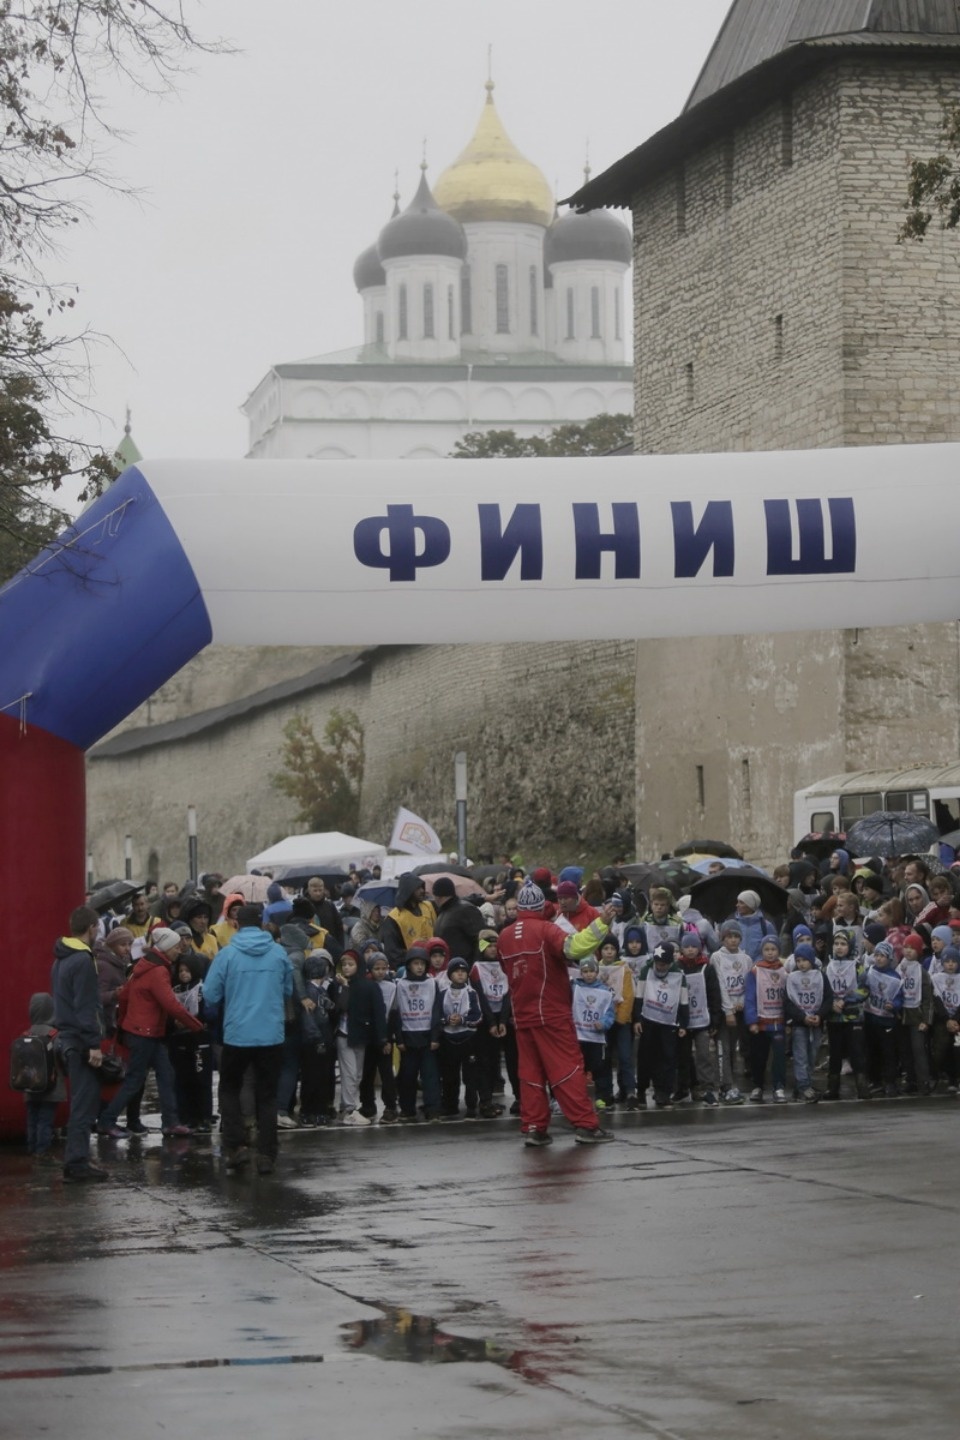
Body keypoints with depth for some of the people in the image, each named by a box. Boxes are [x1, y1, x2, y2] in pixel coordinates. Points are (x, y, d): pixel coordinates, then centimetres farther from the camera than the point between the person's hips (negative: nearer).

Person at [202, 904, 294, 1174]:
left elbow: (210, 994, -7)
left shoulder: (227, 954, -9)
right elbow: (289, 991, 8)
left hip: (237, 1035, -1)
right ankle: (266, 1154, 6)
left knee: (229, 1089, 17)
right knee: (267, 1095, 11)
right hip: (272, 1035, 1)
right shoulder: (279, 953, -2)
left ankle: (237, 1146, 4)